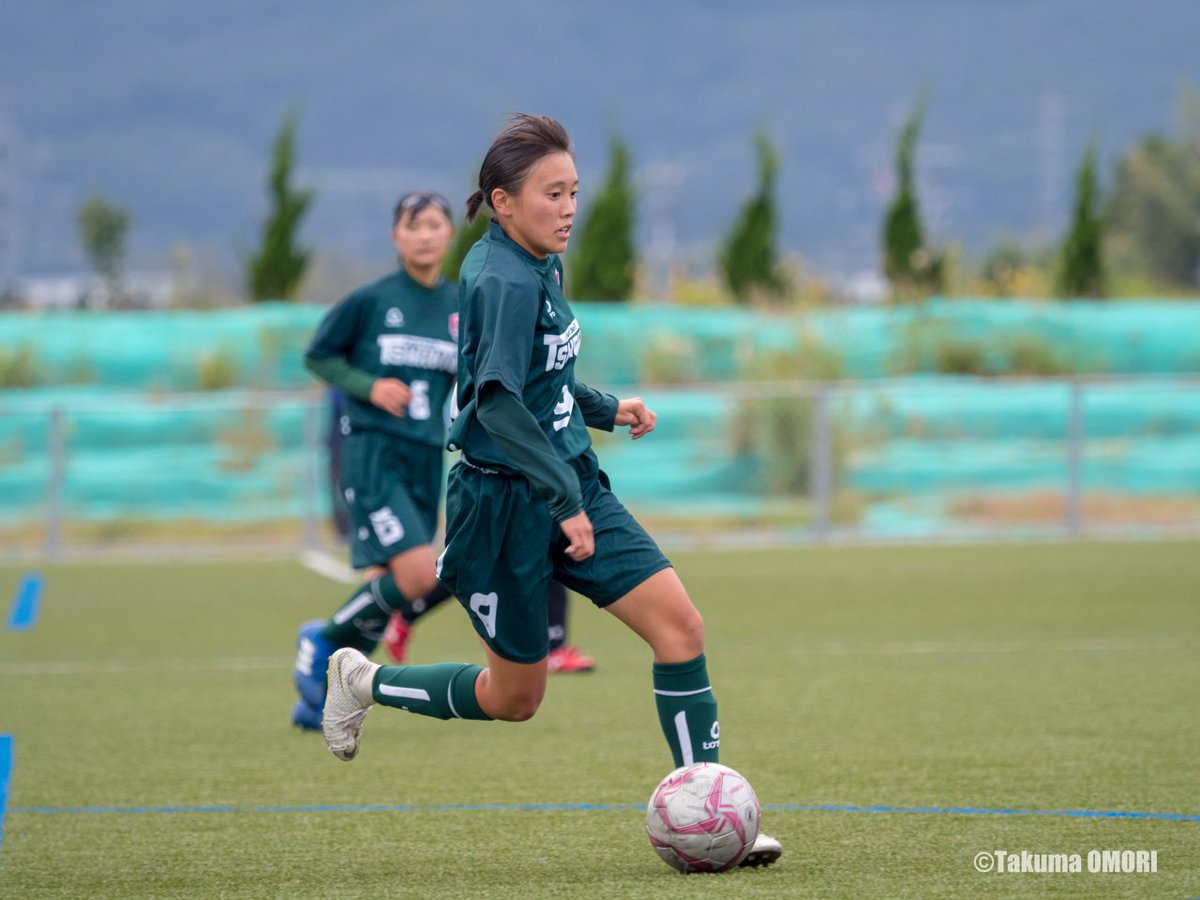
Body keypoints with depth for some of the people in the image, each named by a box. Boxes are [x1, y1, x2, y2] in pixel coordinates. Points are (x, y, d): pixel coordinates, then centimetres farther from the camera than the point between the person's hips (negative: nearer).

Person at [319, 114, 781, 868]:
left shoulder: (542, 268, 8)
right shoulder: (502, 280, -20)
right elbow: (498, 403, -28)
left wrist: (606, 408, 13)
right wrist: (565, 502, -28)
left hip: (574, 487, 8)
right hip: (505, 502, -8)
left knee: (680, 624, -7)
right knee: (516, 697, 6)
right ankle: (362, 681, 30)